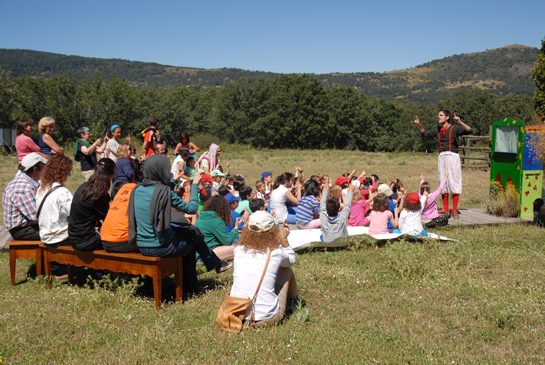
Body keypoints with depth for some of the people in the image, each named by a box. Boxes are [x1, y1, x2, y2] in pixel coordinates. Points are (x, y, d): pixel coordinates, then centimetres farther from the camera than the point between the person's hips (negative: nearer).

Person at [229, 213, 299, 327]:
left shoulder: (238, 249, -2)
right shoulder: (276, 252, -9)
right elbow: (292, 260, 16)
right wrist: (284, 239, 20)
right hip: (267, 319, -2)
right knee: (287, 270, 17)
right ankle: (294, 301, 50)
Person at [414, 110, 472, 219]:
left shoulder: (454, 128, -2)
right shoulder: (437, 130, 14)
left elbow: (469, 130, -14)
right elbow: (424, 134, 26)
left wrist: (459, 122, -27)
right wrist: (419, 125, 11)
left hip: (452, 157, -6)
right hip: (441, 157, 6)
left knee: (454, 183, -5)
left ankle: (454, 210, -1)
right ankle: (445, 208, 18)